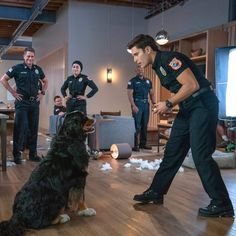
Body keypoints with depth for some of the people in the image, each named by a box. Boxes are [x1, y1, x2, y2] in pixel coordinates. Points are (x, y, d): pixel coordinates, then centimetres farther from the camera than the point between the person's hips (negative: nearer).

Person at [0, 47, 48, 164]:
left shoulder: (38, 69, 9)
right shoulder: (17, 68, -3)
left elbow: (45, 81, 25)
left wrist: (42, 93, 12)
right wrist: (13, 92, -5)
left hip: (34, 103, 5)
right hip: (22, 103, -4)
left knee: (33, 129, 8)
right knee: (20, 128, -4)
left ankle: (33, 153, 17)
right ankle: (17, 154, 6)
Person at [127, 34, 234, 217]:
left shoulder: (169, 58, -14)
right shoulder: (158, 65, 16)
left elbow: (192, 85, -22)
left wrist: (169, 103, -14)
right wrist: (169, 105, 3)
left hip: (202, 106, -10)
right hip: (187, 109, 10)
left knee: (201, 155, -9)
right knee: (172, 152, 11)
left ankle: (222, 204, 2)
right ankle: (156, 192, 21)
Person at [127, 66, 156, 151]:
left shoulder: (148, 81, 14)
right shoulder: (132, 81, -1)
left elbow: (151, 94, 18)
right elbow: (130, 94, -8)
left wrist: (154, 103, 5)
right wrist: (133, 106, -19)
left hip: (146, 104, 5)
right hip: (137, 104, -5)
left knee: (145, 125, 8)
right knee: (137, 126, -8)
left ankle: (143, 143, 17)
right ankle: (135, 145, -4)